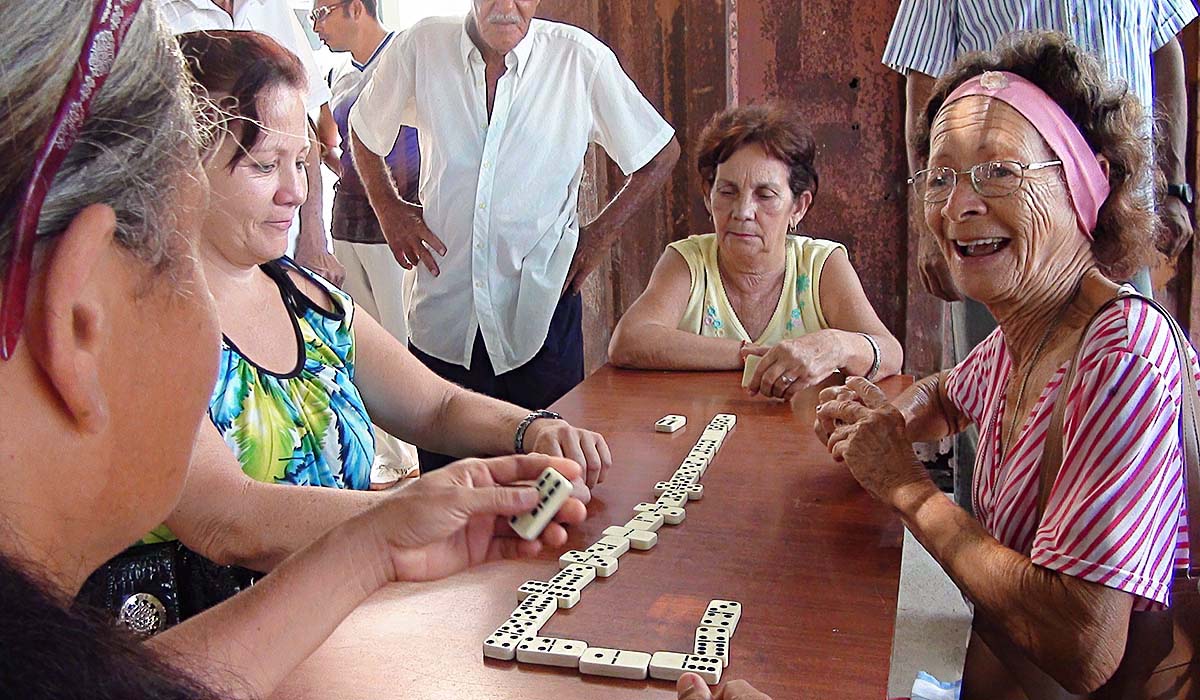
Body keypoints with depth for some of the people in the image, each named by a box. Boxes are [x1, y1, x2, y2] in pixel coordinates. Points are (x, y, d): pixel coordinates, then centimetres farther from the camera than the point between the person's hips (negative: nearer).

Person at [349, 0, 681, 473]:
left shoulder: (581, 57, -7)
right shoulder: (420, 48, -1)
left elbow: (661, 153, 5)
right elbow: (364, 134, 18)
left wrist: (600, 235, 1)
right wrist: (389, 209, 7)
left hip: (542, 313, -1)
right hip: (444, 313, 2)